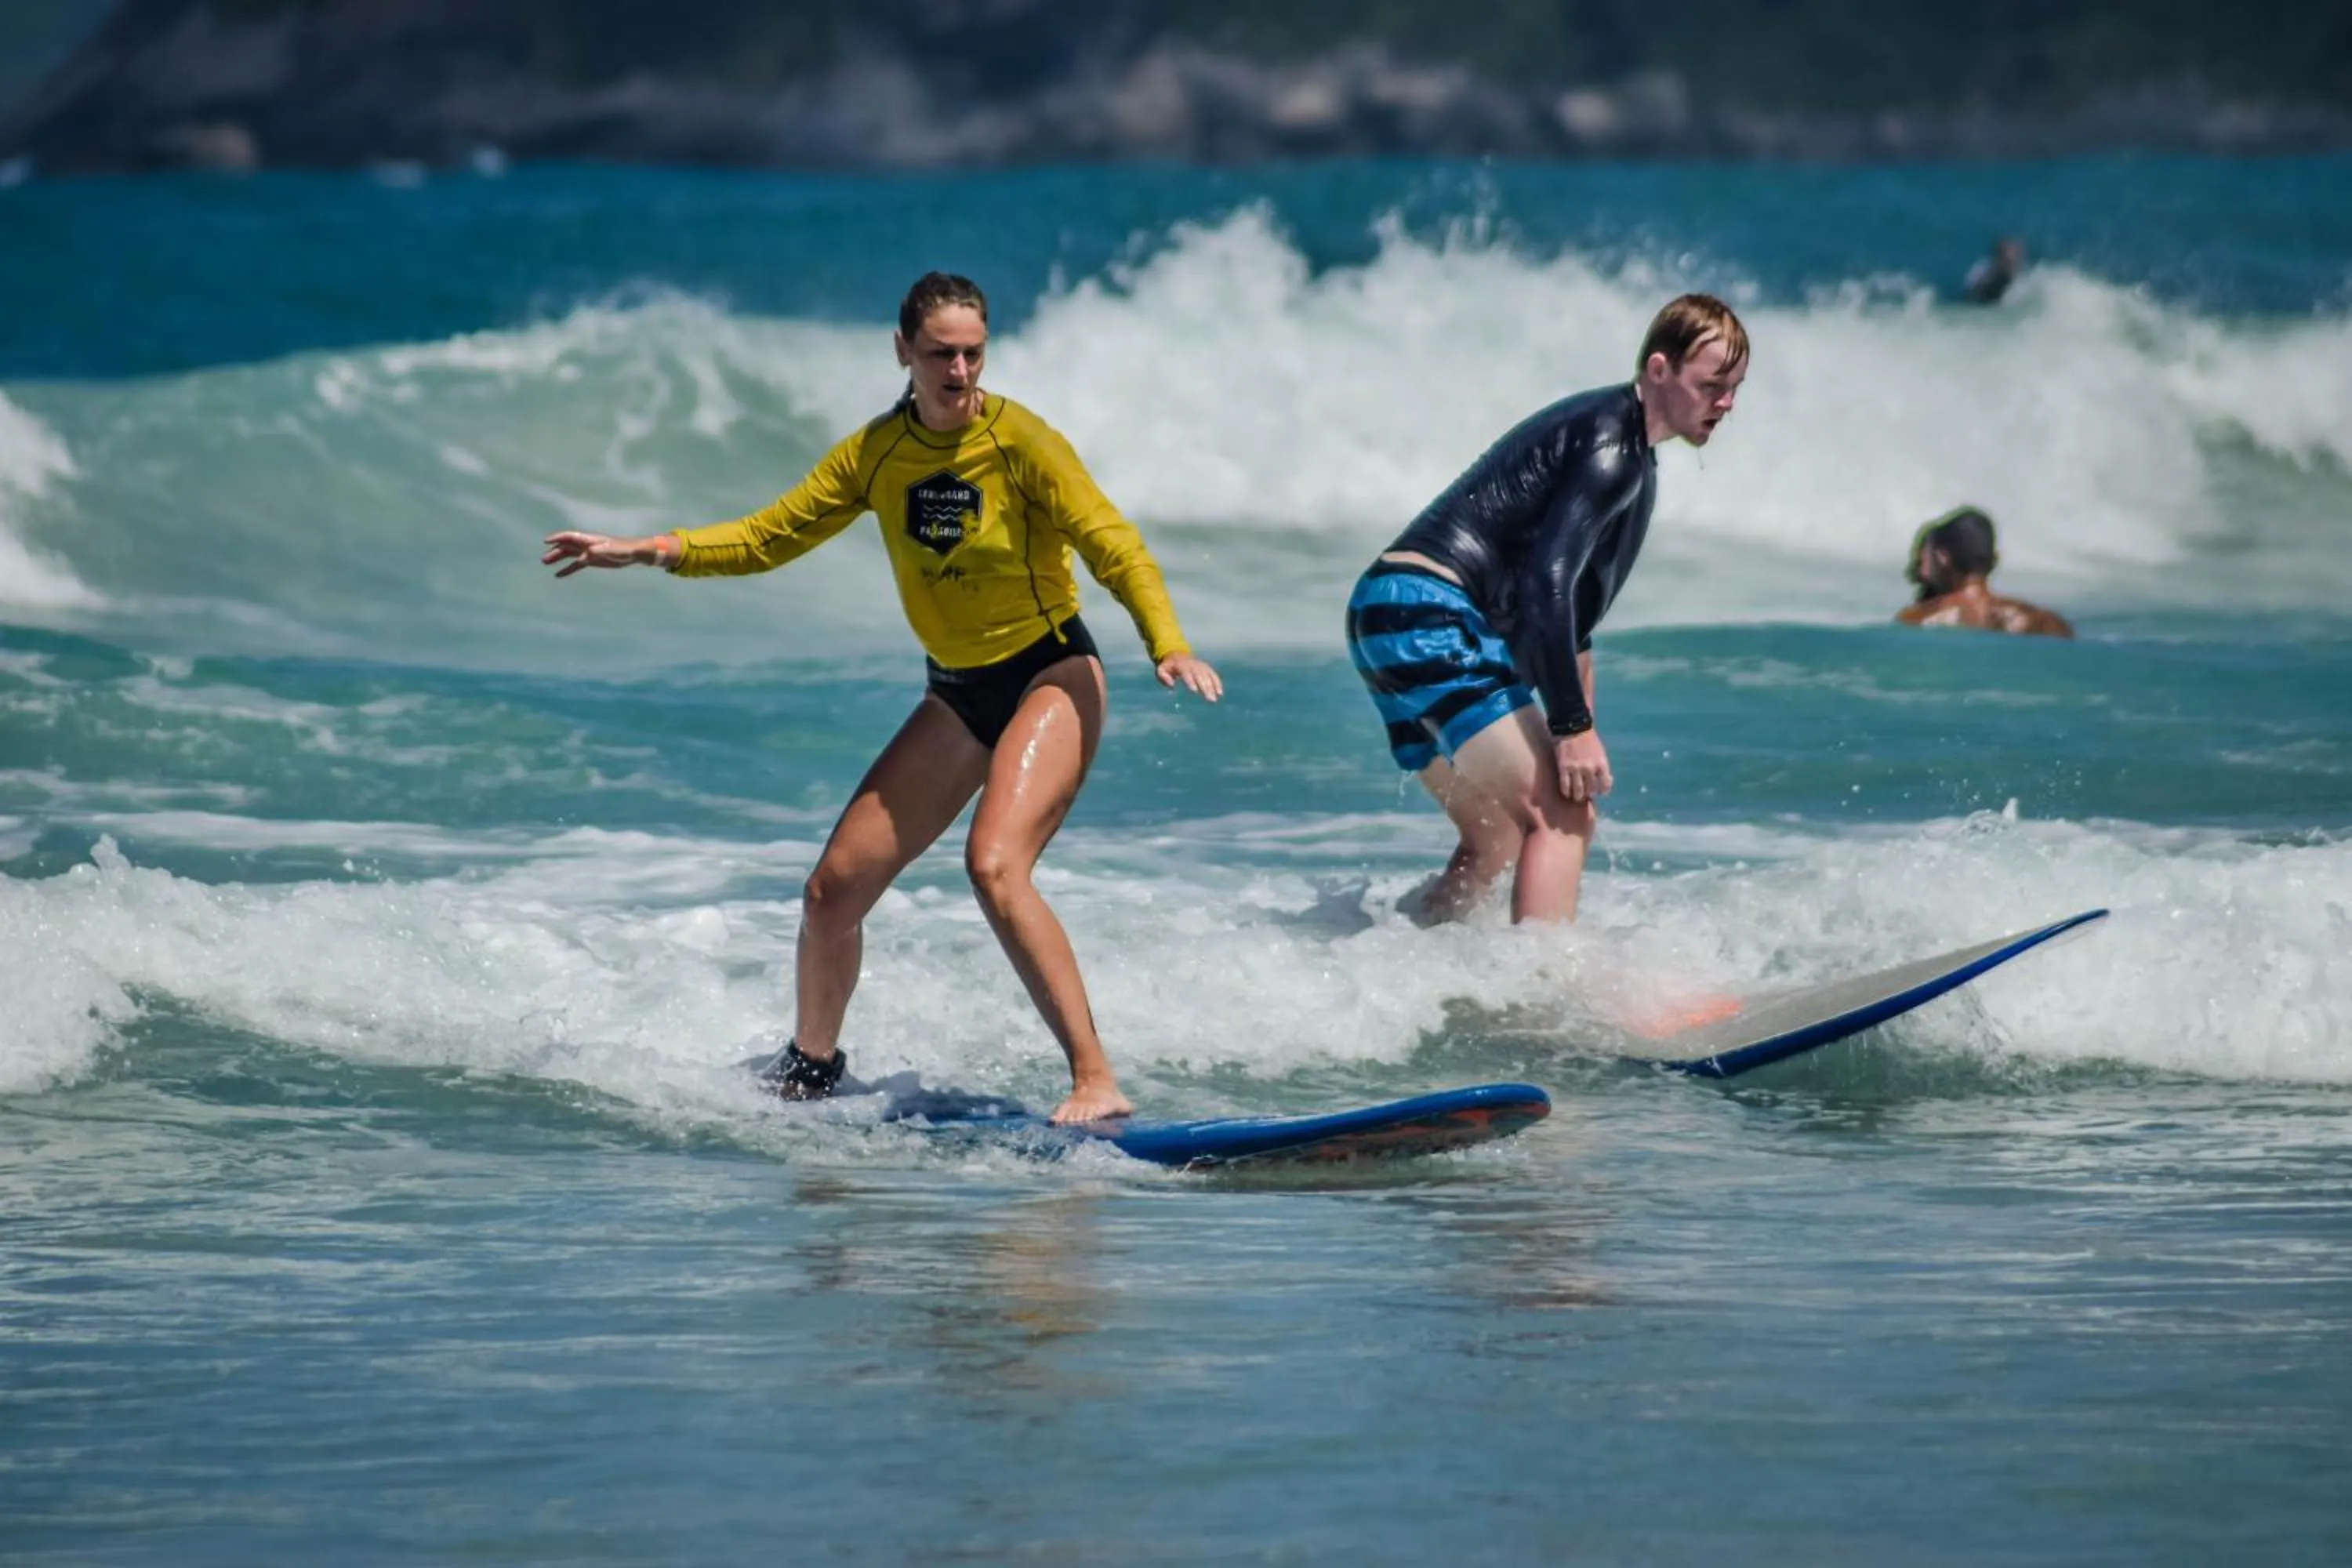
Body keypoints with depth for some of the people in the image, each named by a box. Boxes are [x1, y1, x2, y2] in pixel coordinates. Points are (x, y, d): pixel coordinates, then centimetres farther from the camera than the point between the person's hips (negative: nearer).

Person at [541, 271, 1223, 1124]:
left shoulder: (1019, 440, -16)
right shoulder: (878, 453, 0)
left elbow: (1112, 544, -21)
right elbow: (768, 536, 7)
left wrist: (1167, 646, -36)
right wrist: (645, 551, -4)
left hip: (1051, 677, -6)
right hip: (956, 694, 6)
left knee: (994, 865, -30)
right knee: (834, 889, 4)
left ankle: (1096, 1082, -29)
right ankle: (810, 1066, 28)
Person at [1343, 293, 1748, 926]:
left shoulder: (1626, 452, 21)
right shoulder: (1612, 446, -11)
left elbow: (1571, 609, 28)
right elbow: (1548, 580, -22)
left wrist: (1577, 731, 29)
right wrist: (1572, 727, -23)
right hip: (1430, 617, -11)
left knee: (1498, 843, 19)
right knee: (1562, 816, -16)